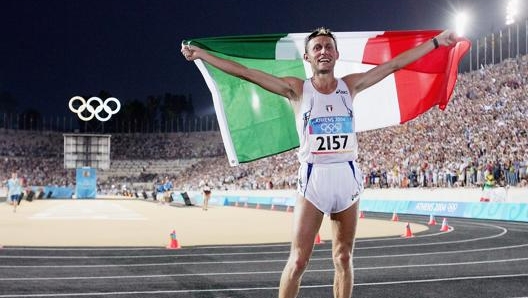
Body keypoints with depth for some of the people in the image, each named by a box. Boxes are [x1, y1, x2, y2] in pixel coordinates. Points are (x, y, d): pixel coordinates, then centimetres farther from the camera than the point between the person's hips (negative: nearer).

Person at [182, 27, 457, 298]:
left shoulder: (350, 85, 9)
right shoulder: (297, 89, 2)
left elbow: (395, 63, 12)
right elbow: (246, 73, -2)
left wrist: (437, 41, 15)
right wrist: (201, 54, -6)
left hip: (348, 176, 3)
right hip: (313, 177, -2)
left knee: (343, 258, 9)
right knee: (298, 260, -5)